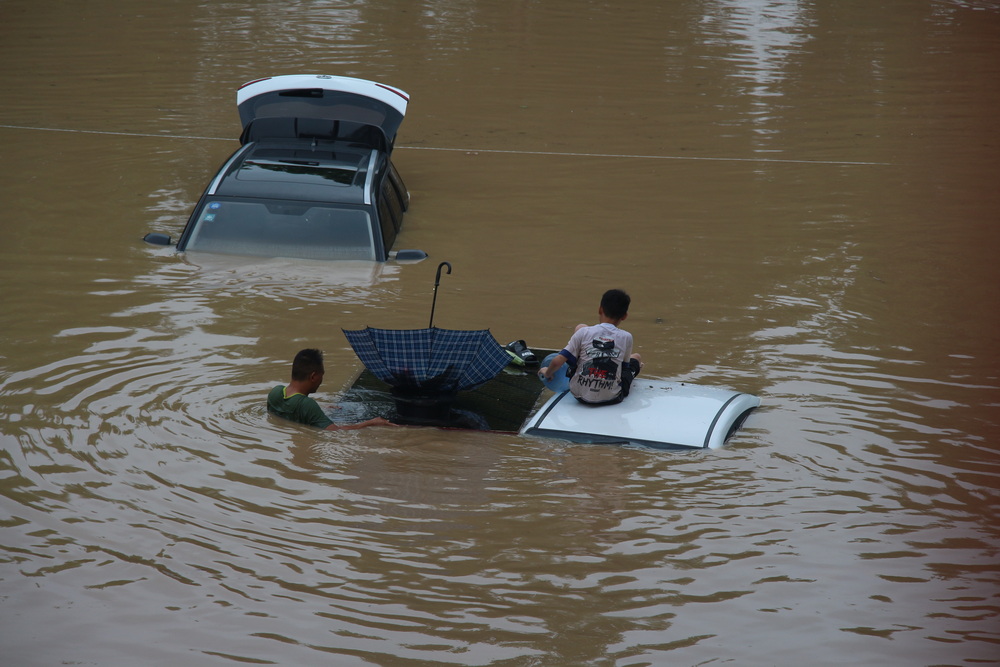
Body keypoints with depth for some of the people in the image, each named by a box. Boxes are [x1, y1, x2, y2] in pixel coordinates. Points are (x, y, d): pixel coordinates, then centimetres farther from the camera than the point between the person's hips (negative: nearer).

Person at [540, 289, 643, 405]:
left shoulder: (583, 333, -11)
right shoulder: (626, 337, -9)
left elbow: (557, 362, -11)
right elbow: (625, 366, 7)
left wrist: (547, 373, 11)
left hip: (580, 395, 1)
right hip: (612, 398, 0)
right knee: (636, 357, 28)